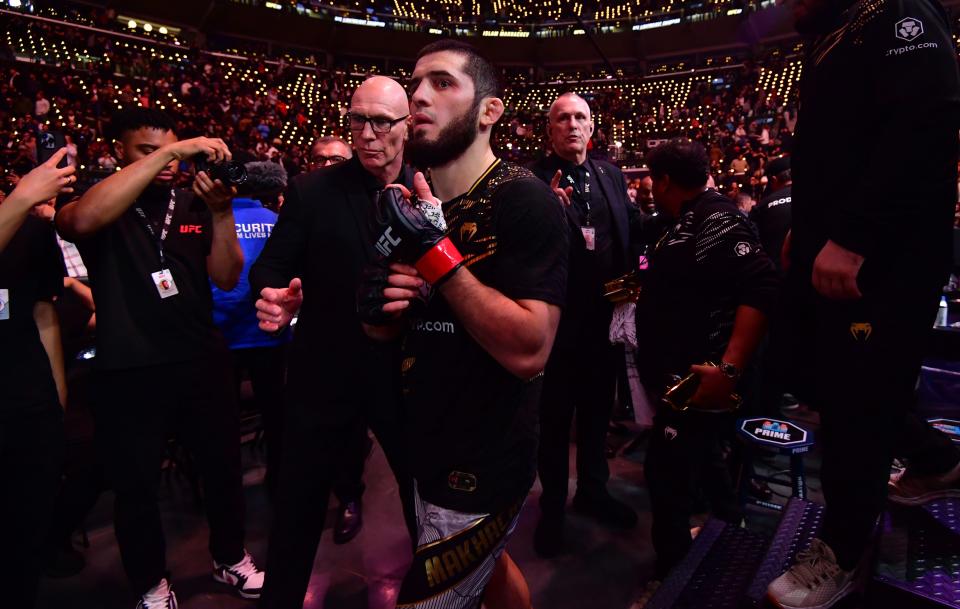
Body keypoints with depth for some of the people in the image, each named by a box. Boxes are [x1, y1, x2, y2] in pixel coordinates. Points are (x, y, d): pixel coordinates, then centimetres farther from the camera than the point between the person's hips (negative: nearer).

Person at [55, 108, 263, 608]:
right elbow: (81, 220, -28)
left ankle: (231, 561, 38)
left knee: (223, 470, 14)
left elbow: (226, 278, -1)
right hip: (130, 373, -2)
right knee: (135, 485, 12)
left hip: (202, 363, 3)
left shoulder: (194, 205, 6)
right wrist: (166, 152, -31)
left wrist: (221, 211, -17)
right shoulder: (96, 202, -2)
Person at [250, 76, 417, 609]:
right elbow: (269, 266, -4)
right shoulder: (310, 191, -4)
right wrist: (273, 295, -26)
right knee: (298, 503, 15)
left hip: (406, 371, 1)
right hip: (324, 374, 0)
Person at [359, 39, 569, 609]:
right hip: (428, 445, 8)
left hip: (484, 462, -7)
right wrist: (380, 307, -10)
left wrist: (437, 249, -27)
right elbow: (388, 330, 14)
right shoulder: (414, 204, 5)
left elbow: (528, 351, -29)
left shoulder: (523, 200, -20)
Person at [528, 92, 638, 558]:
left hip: (606, 314, 5)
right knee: (555, 415, 9)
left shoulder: (611, 175, 7)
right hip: (559, 316, -5)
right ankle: (552, 506, 28)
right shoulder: (533, 179, -9)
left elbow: (627, 236, 14)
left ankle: (593, 489, 39)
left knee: (598, 408, 19)